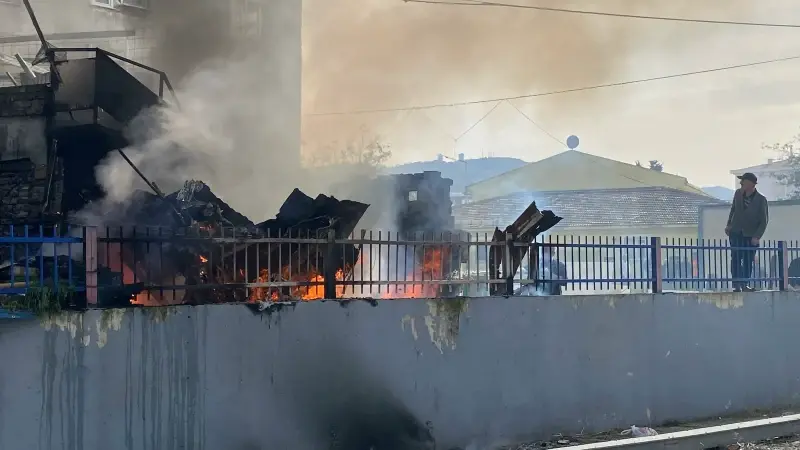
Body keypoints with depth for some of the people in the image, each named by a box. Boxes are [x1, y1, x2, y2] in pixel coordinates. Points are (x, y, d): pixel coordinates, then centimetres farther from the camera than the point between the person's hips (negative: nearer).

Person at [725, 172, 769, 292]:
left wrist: (757, 236, -16)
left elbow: (764, 220, -9)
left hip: (751, 236, -2)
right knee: (736, 258, -6)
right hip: (736, 232, 2)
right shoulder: (738, 193, -1)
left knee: (748, 260, 1)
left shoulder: (761, 200, -12)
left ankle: (745, 284, 10)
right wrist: (729, 224, 11)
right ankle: (736, 285, -7)